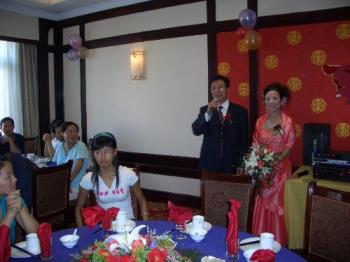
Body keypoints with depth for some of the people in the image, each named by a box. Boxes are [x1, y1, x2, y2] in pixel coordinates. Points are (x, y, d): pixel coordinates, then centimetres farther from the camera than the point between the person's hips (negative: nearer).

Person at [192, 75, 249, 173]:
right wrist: (208, 113, -23)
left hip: (232, 164, -1)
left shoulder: (240, 111, 3)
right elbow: (196, 131, -9)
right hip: (209, 163, 1)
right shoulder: (204, 110, 6)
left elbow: (244, 139, 2)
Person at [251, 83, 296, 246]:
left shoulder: (287, 121, -7)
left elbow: (289, 146, -8)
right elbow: (255, 144, 8)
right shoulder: (260, 121, 5)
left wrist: (276, 160, -21)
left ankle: (277, 242, 18)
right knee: (261, 204, 9)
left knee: (276, 204, 3)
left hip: (280, 168, -3)